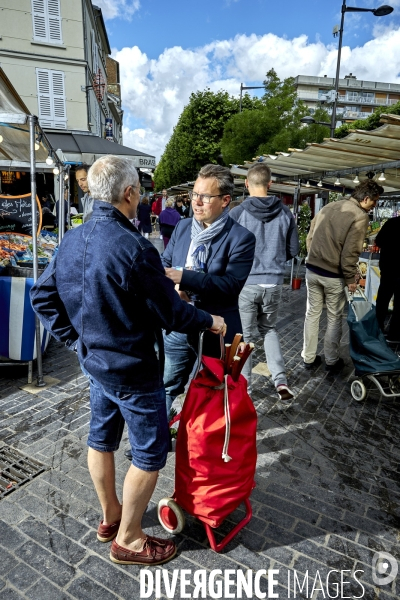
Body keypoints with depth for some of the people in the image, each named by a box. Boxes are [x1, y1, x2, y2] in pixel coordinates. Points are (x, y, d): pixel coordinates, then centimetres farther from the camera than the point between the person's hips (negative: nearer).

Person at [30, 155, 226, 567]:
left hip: (93, 361, 9)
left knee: (101, 438, 22)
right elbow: (172, 314, -20)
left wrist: (74, 338, 9)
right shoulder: (134, 247, -26)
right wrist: (211, 322, -3)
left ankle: (110, 515, 44)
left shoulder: (72, 240, -1)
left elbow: (42, 297, 4)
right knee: (150, 452, 10)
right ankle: (128, 539, 28)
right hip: (133, 369, -8)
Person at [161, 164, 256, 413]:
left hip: (216, 331, -5)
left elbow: (231, 286, -24)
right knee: (166, 386, 22)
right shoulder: (183, 226, 3)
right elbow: (164, 263, 5)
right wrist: (173, 288, -18)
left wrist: (183, 277, -31)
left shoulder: (241, 238, -15)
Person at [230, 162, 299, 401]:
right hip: (274, 283, 3)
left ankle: (244, 388, 22)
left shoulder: (237, 213, -10)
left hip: (245, 283, -3)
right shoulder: (285, 213, -1)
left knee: (243, 336, 11)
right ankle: (281, 380, 14)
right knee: (269, 330, 23)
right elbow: (293, 249, 7)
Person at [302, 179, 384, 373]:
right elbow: (350, 252, -16)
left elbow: (310, 237, 11)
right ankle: (332, 361, 22)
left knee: (312, 314, 13)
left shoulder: (328, 207, 9)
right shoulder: (360, 216, -11)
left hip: (312, 270, 6)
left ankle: (308, 358, 22)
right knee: (334, 319, 10)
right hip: (334, 276, -5)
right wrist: (350, 279, -6)